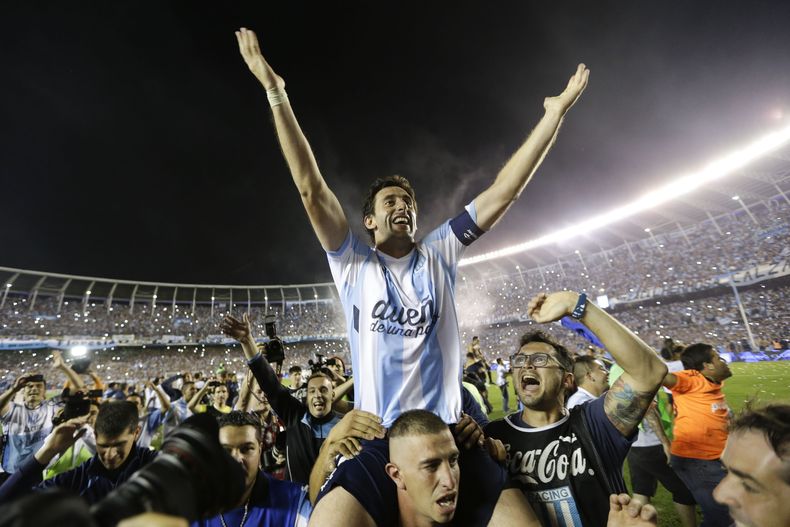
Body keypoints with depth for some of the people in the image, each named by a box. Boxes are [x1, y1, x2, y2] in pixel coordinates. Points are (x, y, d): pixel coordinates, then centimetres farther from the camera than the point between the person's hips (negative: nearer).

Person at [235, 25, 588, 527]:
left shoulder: (439, 253, 6)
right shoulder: (354, 262, 1)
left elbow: (502, 194, 3)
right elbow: (311, 188, -6)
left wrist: (554, 113, 4)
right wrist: (276, 92, -8)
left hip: (450, 435, 2)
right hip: (376, 440, -1)